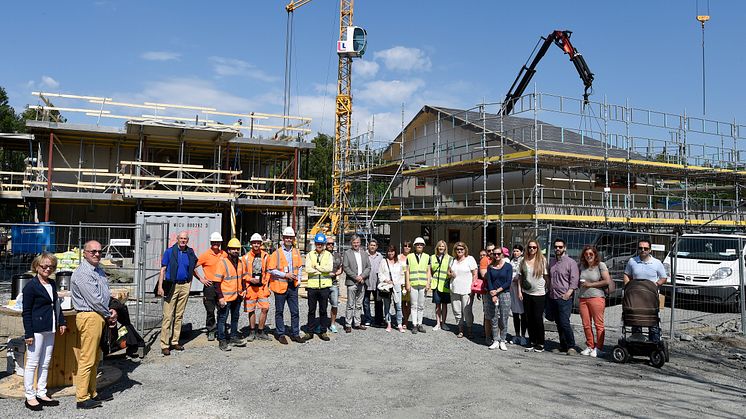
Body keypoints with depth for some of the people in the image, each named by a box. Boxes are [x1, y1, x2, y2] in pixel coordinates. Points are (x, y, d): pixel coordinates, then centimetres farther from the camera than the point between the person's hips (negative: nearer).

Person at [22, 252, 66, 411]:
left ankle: (41, 393, 22)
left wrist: (61, 322, 16)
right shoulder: (31, 286, -10)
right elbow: (26, 312, -11)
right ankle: (30, 397, 10)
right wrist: (28, 333, -14)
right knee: (32, 363, 1)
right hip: (36, 330, -7)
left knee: (45, 363, 13)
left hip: (50, 329, 7)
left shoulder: (52, 284, 12)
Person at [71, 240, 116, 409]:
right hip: (89, 317, -10)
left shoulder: (99, 270, 15)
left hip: (99, 316, 10)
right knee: (87, 359, -5)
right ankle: (82, 399, 4)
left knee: (95, 359, 17)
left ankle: (92, 393, 27)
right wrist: (109, 315, -7)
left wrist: (111, 310, 2)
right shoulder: (82, 273, -16)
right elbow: (95, 299, -18)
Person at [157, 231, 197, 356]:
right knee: (168, 316, -6)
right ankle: (164, 345, -3)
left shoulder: (190, 253, 8)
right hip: (171, 286, -4)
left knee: (179, 315, 9)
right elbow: (163, 270, -2)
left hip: (185, 286, 4)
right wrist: (160, 287, -8)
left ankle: (175, 341, 16)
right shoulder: (169, 252, -1)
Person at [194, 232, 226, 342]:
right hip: (210, 285, -3)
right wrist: (201, 279, -5)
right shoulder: (205, 255, -4)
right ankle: (210, 331, 14)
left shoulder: (224, 254, 7)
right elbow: (193, 267, -3)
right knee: (210, 310, 2)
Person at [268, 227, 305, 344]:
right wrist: (285, 275, -14)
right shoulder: (277, 253, -6)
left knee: (295, 311, 7)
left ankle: (295, 334, 16)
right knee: (279, 312, 6)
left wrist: (298, 278, 8)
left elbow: (300, 266, 20)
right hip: (280, 285, -4)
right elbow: (271, 270, -9)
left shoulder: (296, 252, 8)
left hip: (293, 286, 4)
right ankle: (280, 334, 16)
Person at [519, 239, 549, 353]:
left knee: (538, 319, -1)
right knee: (529, 319, 9)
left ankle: (540, 344, 11)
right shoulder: (524, 261, 6)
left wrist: (548, 289, -5)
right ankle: (532, 342, 19)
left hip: (539, 293, -3)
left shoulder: (542, 260, -2)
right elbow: (520, 277, 10)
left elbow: (546, 276, 0)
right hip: (526, 293, 3)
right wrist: (519, 291, 3)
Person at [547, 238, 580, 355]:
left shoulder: (571, 262, -3)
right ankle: (563, 345, 18)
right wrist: (549, 292, 12)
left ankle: (571, 347, -4)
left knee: (564, 323, -12)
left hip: (564, 298, -6)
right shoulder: (552, 262, 15)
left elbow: (574, 281, -9)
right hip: (552, 297, 6)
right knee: (558, 323, 10)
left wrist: (568, 294, -16)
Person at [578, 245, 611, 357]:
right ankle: (590, 346, 18)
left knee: (598, 324, -3)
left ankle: (598, 348, 4)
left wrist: (591, 284, -8)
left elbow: (607, 281, -9)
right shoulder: (582, 266, 14)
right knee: (586, 325, 6)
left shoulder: (601, 265, -1)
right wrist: (581, 283, 6)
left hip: (596, 297, -5)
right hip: (583, 298, 5)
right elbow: (579, 280, 28)